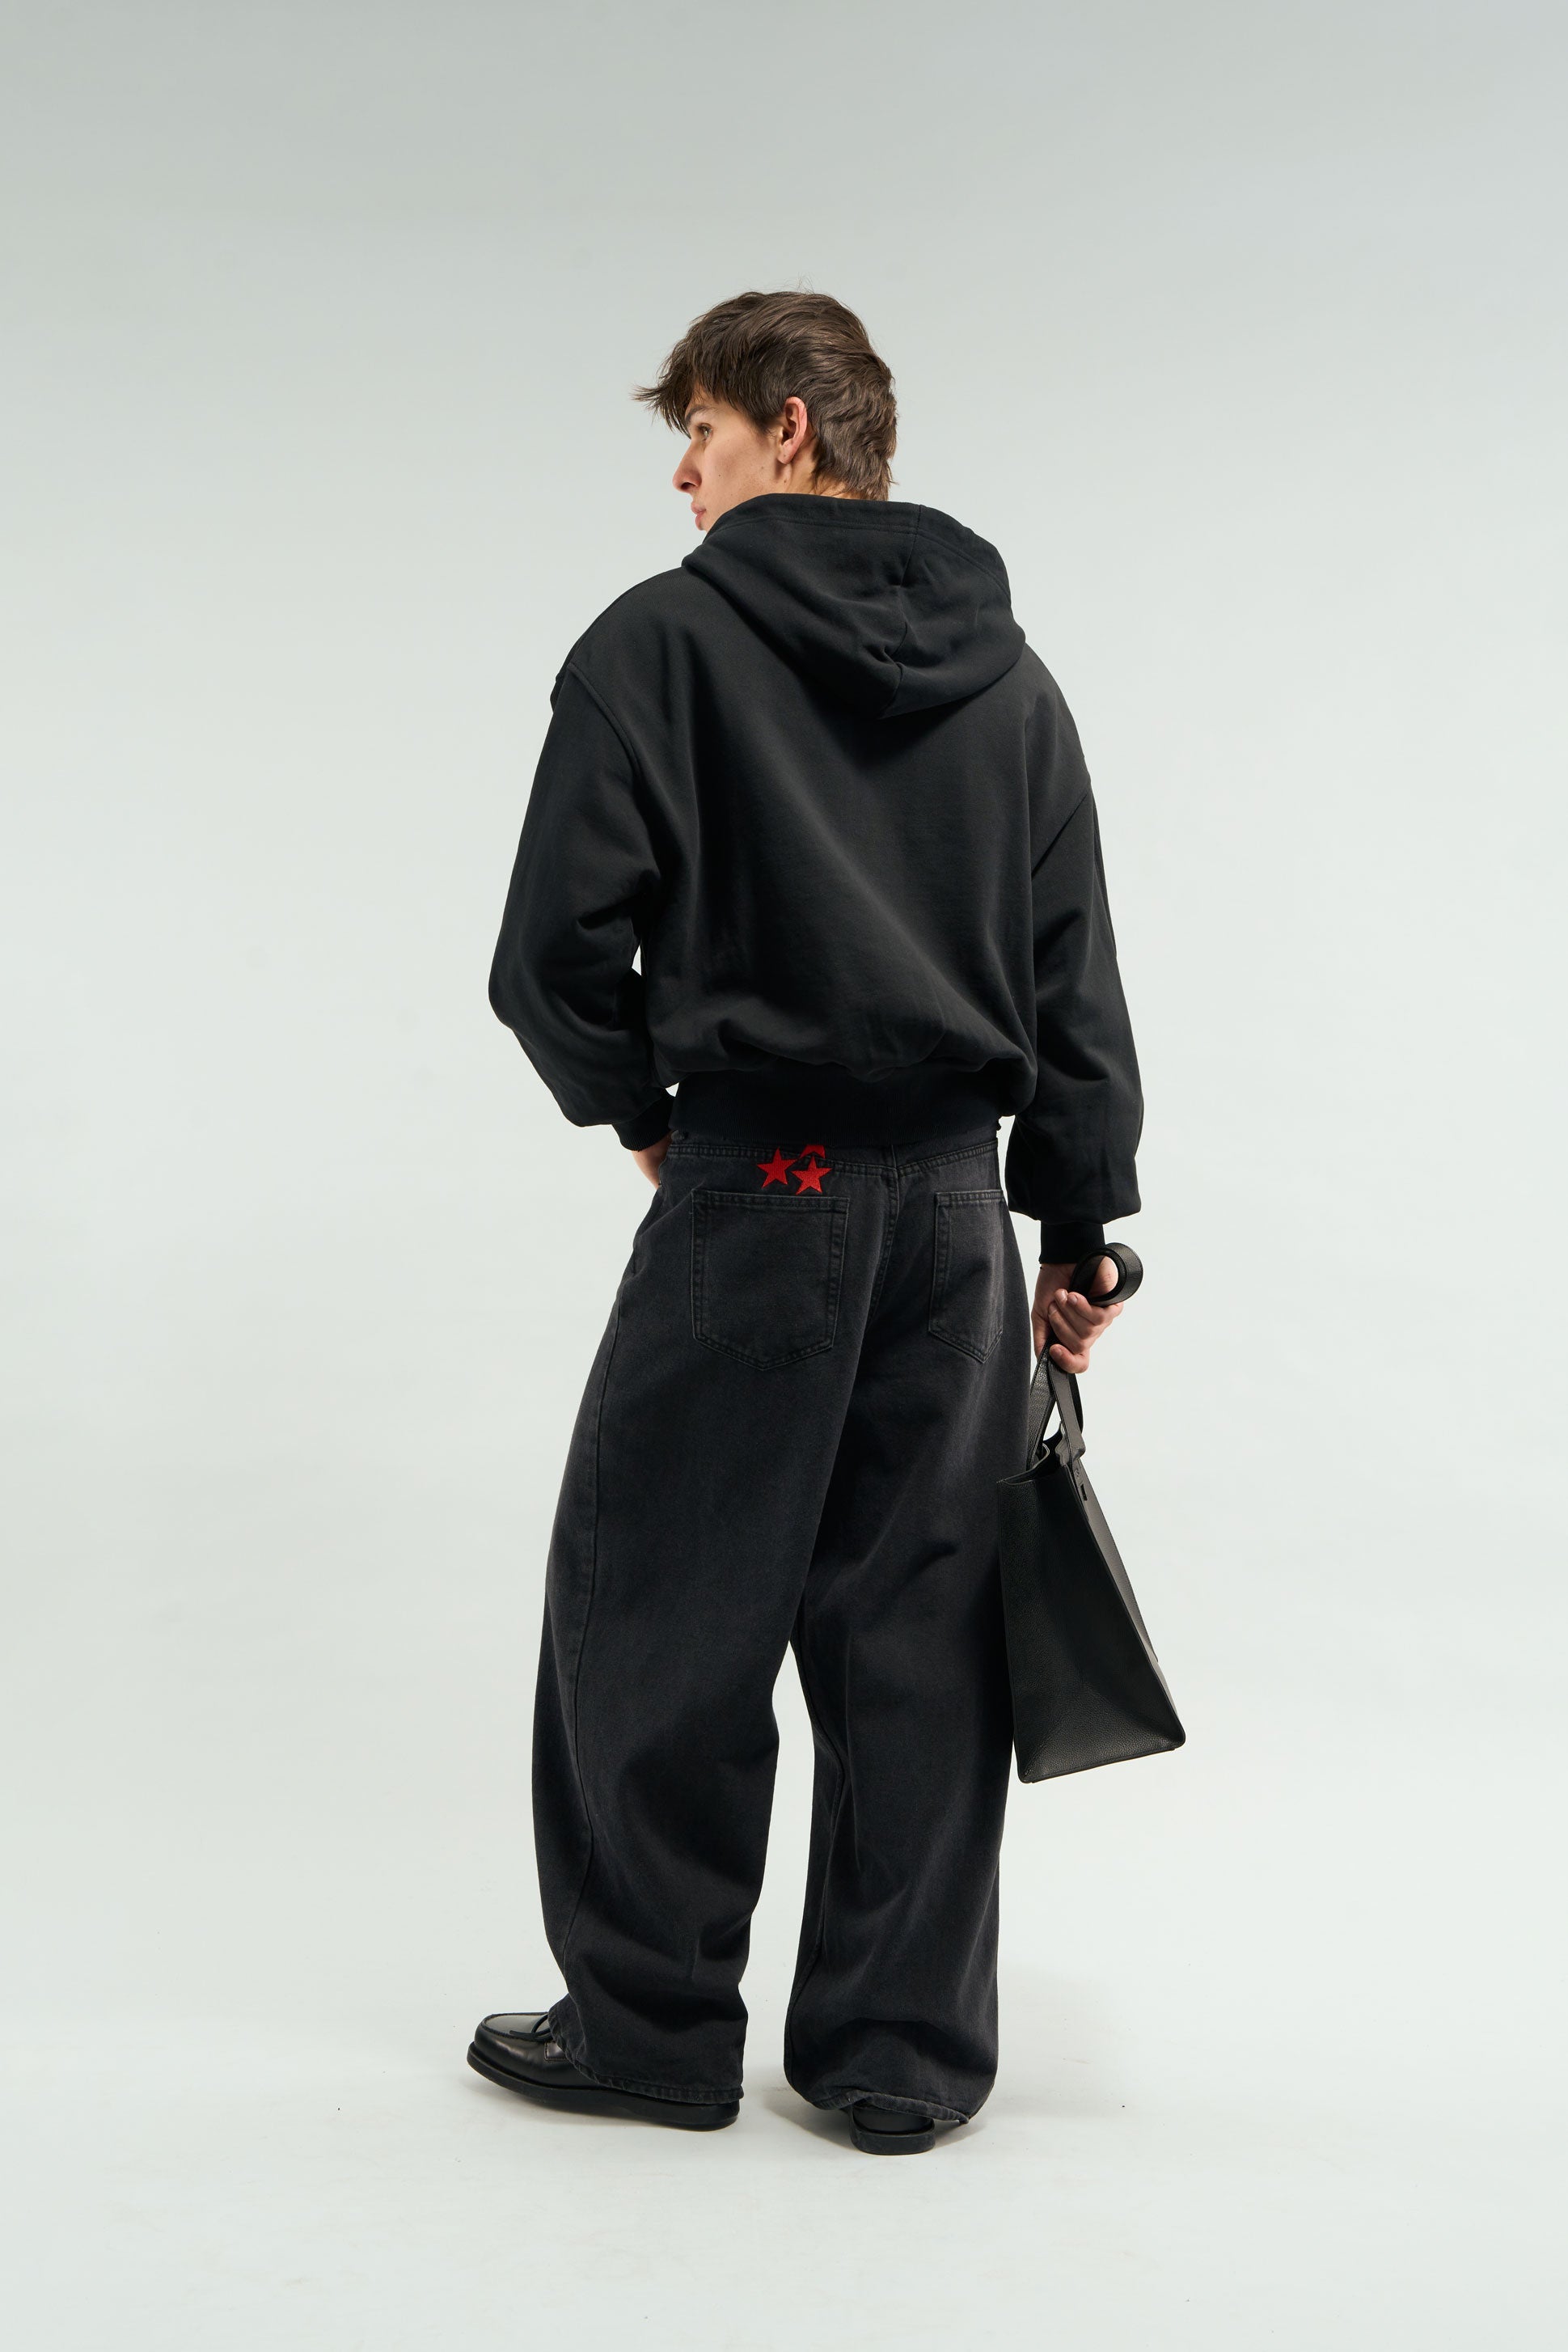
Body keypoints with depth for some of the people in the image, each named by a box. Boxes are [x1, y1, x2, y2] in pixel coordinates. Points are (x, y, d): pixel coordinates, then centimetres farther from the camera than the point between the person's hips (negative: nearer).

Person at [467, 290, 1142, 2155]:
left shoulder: (664, 640, -4)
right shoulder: (1011, 676, 11)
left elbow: (558, 947, -10)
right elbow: (1076, 988, 10)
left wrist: (636, 1107, 8)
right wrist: (1082, 1228, 14)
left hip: (750, 1198, -5)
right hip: (954, 1209, 5)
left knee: (660, 1617, 9)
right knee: (915, 1629, 11)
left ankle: (653, 2024, 21)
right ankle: (904, 2054, 20)